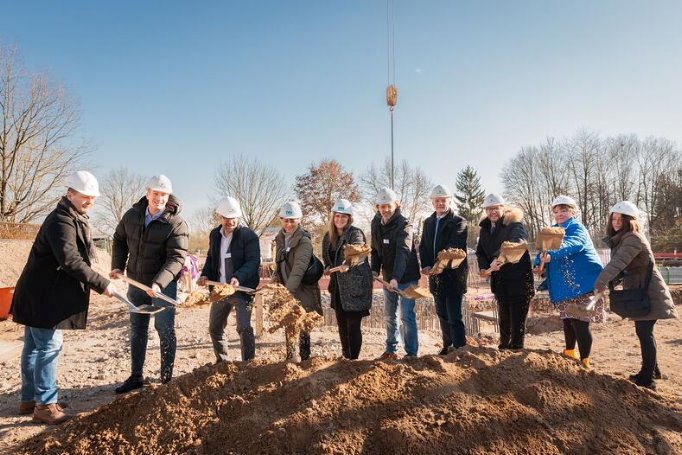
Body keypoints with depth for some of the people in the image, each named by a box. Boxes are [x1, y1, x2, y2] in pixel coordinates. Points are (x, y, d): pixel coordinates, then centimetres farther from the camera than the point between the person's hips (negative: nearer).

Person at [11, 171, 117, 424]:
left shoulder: (76, 219, 13)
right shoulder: (61, 221, -20)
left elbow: (79, 256, 19)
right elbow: (71, 262, -28)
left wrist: (97, 282, 11)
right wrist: (101, 284, -27)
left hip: (43, 295, 10)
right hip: (42, 296, -10)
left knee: (34, 347, 16)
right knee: (49, 346, -5)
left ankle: (30, 398, 27)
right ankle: (45, 404, 4)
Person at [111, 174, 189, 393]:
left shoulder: (177, 224, -18)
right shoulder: (132, 215, -2)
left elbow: (176, 258, -25)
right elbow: (119, 240, 15)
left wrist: (159, 283, -37)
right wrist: (118, 266, 3)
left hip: (164, 284, -5)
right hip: (136, 282, 6)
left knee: (165, 329, -1)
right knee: (137, 330, 15)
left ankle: (167, 377, 14)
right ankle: (136, 376, 30)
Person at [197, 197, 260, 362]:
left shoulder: (248, 235, -12)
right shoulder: (215, 234, 8)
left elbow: (253, 261, -18)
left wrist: (238, 277, -34)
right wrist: (205, 274, 2)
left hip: (242, 289, -7)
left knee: (244, 328, -14)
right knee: (215, 328, 16)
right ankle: (222, 363, 35)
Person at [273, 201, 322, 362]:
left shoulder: (304, 240, -17)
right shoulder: (280, 238, 8)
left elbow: (299, 269, -27)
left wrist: (287, 291, -34)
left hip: (302, 291, -7)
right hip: (287, 290, 7)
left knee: (302, 329, -1)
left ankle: (304, 360, 11)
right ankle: (291, 359, 26)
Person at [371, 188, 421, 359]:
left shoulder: (404, 225, -20)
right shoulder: (376, 224, 1)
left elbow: (403, 253, -34)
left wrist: (396, 278, -45)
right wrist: (375, 270, -8)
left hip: (406, 277, -6)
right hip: (388, 277, 7)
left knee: (406, 316, -6)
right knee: (389, 315, 15)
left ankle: (411, 353, 6)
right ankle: (391, 349, 29)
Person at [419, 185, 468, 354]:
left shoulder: (459, 222, -6)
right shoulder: (428, 222, 13)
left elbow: (454, 247, -20)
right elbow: (423, 246, 9)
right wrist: (426, 266, -8)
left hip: (453, 276, -6)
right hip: (435, 277, 6)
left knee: (454, 317, -8)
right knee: (442, 315, 17)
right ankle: (447, 345, 32)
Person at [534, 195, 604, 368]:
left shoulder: (576, 228, -12)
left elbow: (571, 244, -34)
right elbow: (544, 248, 6)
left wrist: (551, 255, -53)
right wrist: (538, 264, -15)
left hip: (582, 283, -8)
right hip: (565, 285, 9)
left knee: (580, 322, -7)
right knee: (568, 319, 20)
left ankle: (584, 361, 4)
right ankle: (570, 352, 38)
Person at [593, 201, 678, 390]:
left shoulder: (633, 238, -20)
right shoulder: (621, 239, 11)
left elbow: (617, 263, -31)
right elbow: (620, 267, 12)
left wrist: (599, 283, -32)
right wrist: (606, 282, -4)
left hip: (649, 293, -10)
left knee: (644, 332, -6)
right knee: (643, 331, 17)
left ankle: (647, 379, 1)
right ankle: (653, 370, 31)